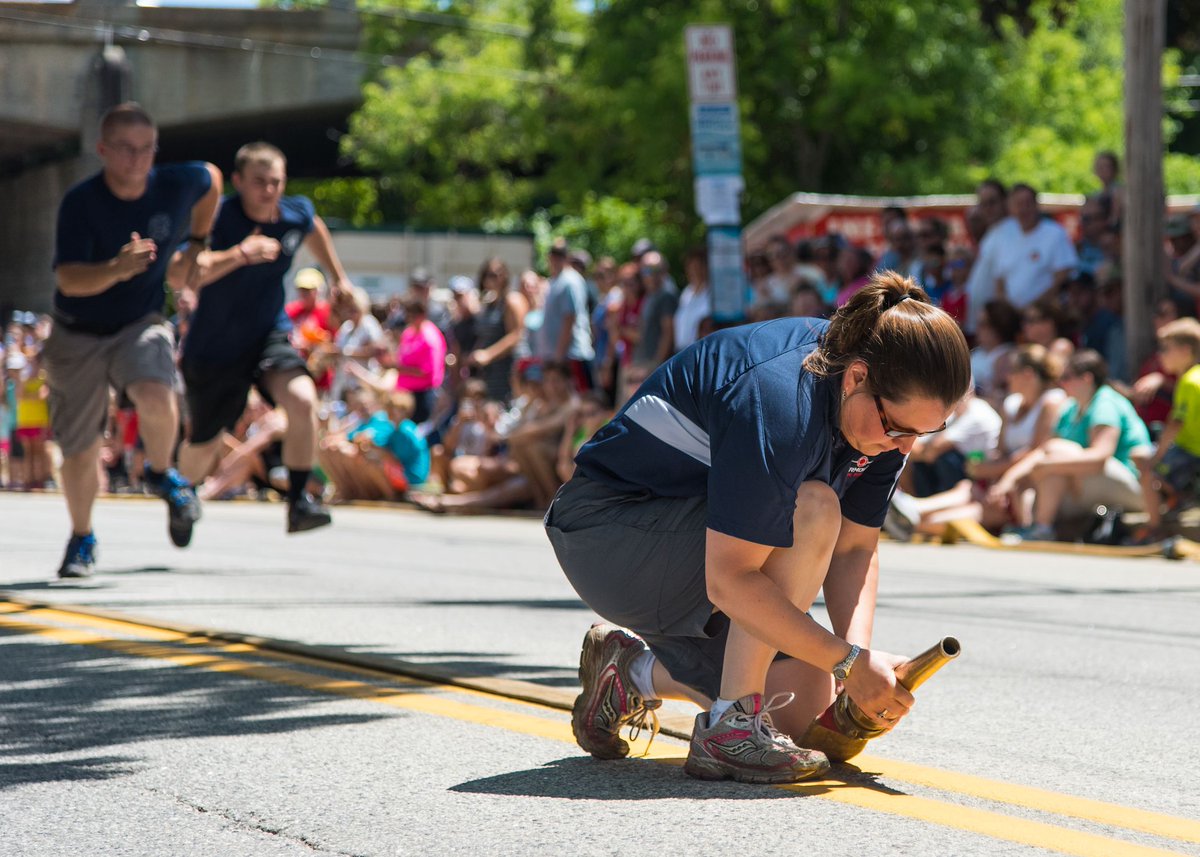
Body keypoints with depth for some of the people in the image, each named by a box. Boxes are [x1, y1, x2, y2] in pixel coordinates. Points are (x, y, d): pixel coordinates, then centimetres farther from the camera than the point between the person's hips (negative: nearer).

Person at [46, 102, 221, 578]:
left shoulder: (177, 184, -12)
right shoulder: (80, 202, -21)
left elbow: (212, 178, 14)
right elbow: (69, 280, -31)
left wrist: (196, 244, 14)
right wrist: (118, 269, -49)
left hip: (140, 325, 1)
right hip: (78, 335, 0)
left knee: (155, 396, -31)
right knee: (78, 449, 7)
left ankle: (162, 474, 1)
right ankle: (82, 539, 33)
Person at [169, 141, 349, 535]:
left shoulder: (297, 214, -8)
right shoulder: (216, 218, -23)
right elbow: (178, 273, -39)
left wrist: (339, 278, 22)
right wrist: (239, 254, -49)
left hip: (269, 336, 2)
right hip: (213, 348, -2)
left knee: (302, 400, -28)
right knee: (203, 447, 14)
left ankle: (299, 502, -17)